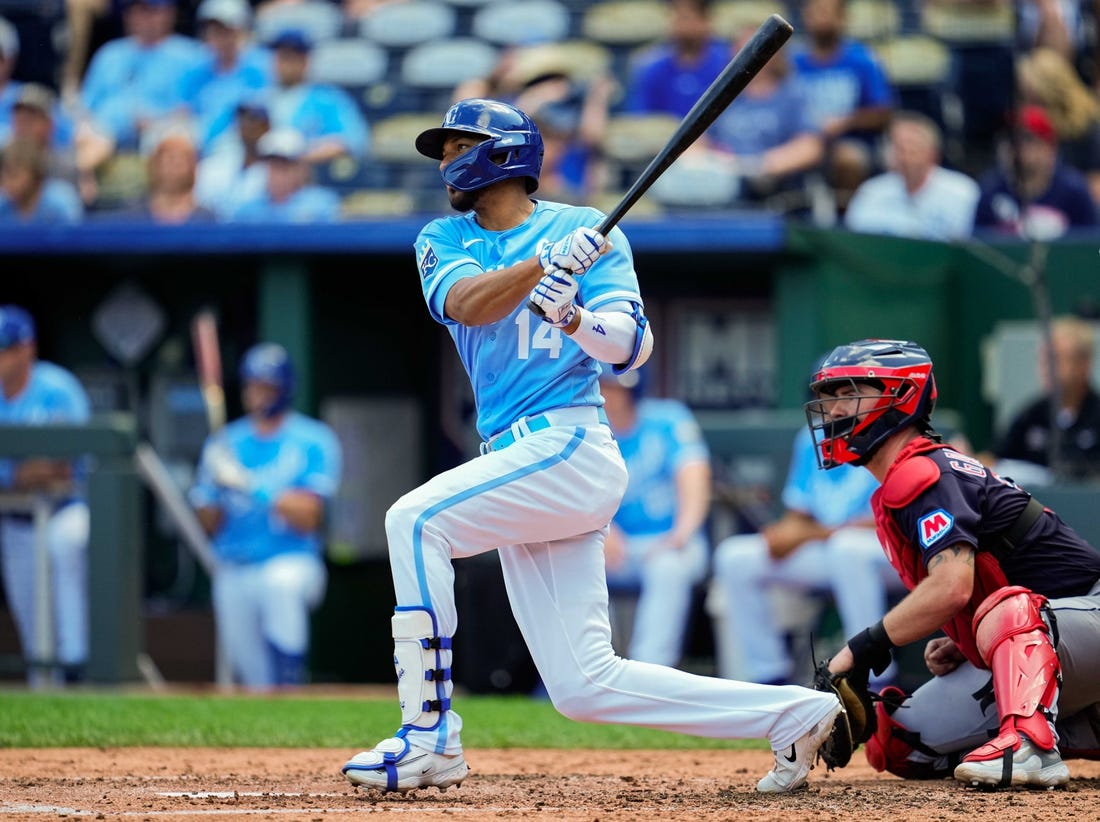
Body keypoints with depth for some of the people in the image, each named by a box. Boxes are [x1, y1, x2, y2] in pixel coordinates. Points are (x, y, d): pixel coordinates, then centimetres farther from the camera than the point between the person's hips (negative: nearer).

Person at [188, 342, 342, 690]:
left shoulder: (314, 441, 1)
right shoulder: (226, 442, 12)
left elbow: (309, 517, -11)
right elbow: (208, 525, 10)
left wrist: (249, 484, -18)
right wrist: (216, 485, -11)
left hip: (293, 561, -4)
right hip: (233, 573, 4)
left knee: (283, 582, -38)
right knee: (250, 674, -3)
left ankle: (290, 691, -39)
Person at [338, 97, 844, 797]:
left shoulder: (586, 230, 1)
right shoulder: (444, 239, 15)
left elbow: (633, 346, -10)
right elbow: (466, 304, -8)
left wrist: (576, 318, -30)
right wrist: (542, 264, -24)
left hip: (570, 444, -7)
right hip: (519, 464, 7)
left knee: (416, 520, -24)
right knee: (585, 686, 2)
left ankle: (430, 736, -23)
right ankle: (795, 714, 9)